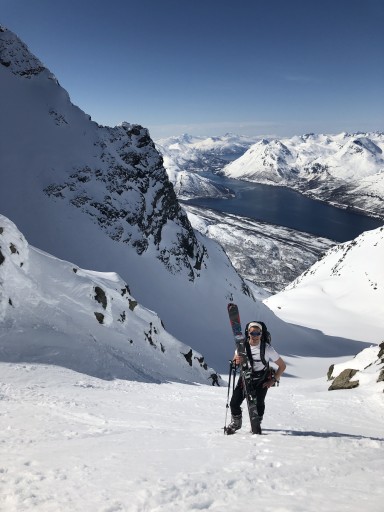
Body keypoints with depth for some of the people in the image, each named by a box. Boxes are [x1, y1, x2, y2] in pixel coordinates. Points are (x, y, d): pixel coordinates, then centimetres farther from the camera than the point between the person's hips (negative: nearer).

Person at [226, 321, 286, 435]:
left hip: (261, 380, -1)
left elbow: (282, 366, -10)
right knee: (234, 403, -6)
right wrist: (236, 361, -31)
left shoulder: (267, 349, -21)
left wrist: (273, 380, -12)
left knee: (258, 403, -15)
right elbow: (234, 362, -7)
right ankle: (236, 422, 24)